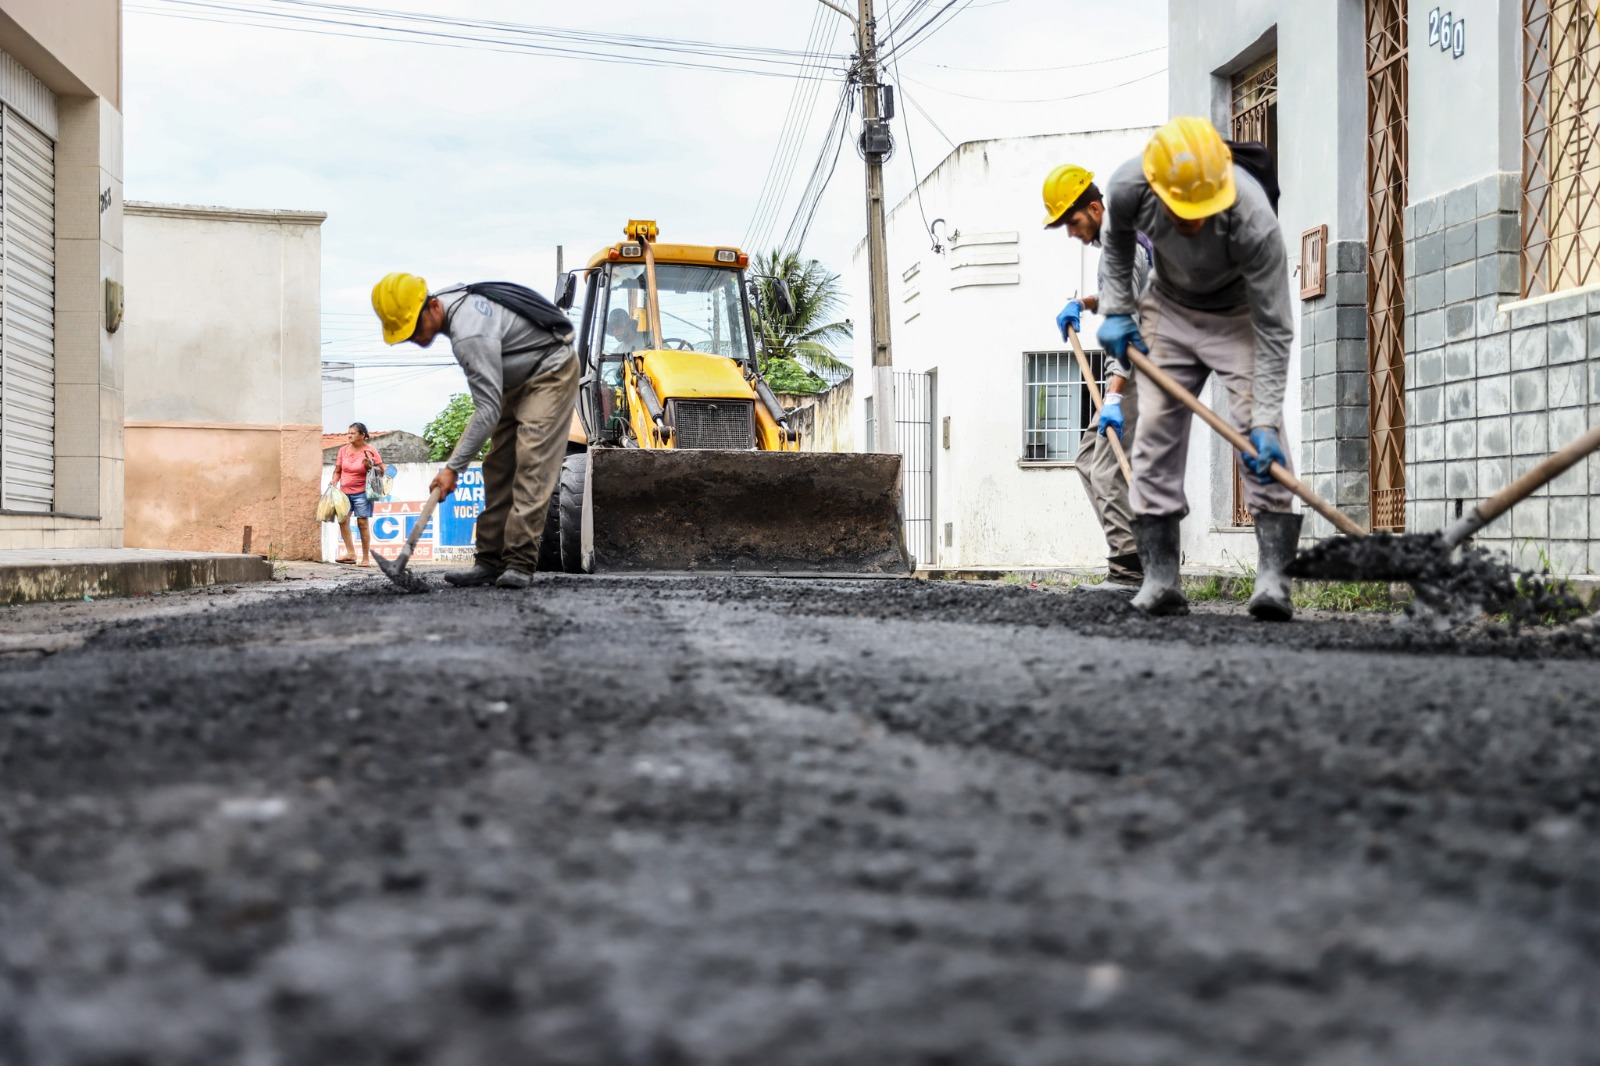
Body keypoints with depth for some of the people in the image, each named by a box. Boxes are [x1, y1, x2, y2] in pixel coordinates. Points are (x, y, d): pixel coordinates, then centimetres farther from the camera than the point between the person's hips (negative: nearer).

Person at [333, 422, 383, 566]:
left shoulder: (370, 450, -5)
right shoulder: (343, 450, 6)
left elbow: (382, 470, -3)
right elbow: (338, 470, 13)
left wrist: (370, 466, -20)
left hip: (362, 492, -4)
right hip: (345, 491, 4)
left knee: (363, 523, -5)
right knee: (342, 519, -6)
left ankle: (366, 558, 0)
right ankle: (350, 553, 1)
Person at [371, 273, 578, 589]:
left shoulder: (470, 334, -35)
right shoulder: (449, 301, -6)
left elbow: (488, 410, -33)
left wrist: (453, 468, -31)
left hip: (550, 374, -10)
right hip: (519, 380, 10)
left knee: (531, 466, -19)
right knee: (498, 469, 5)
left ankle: (520, 563, -21)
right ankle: (490, 560, 4)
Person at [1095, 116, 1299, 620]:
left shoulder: (1255, 221, -37)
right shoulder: (1128, 187, -27)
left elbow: (1274, 331, -31)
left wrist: (1266, 421, -35)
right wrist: (1116, 311, -7)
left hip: (1239, 317, -3)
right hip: (1169, 309, 4)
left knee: (1259, 434, -19)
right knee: (1155, 431, -5)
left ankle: (1273, 578, -21)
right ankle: (1160, 579, -2)